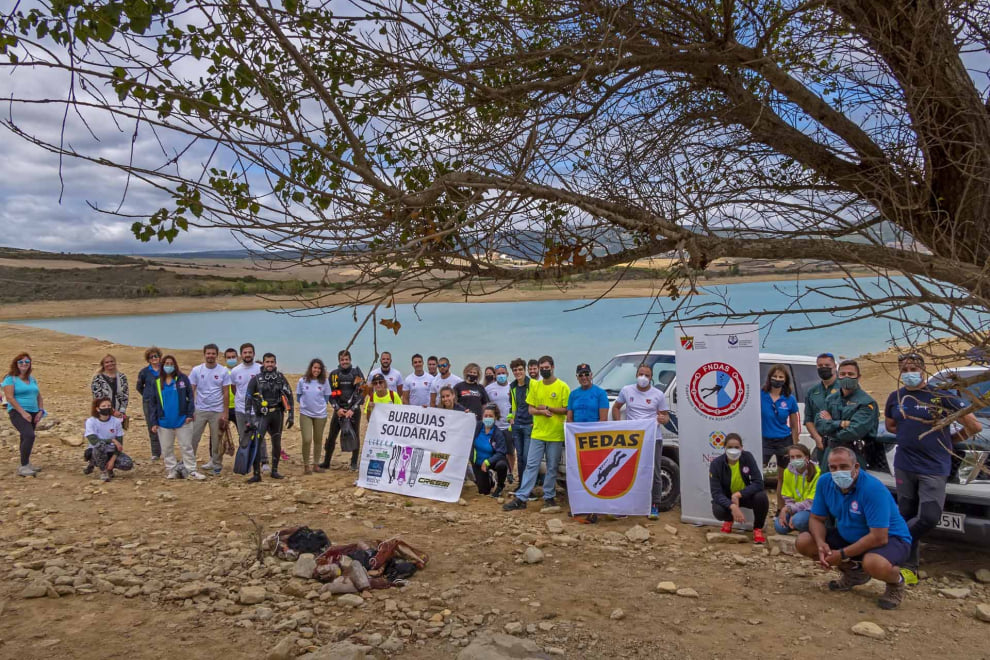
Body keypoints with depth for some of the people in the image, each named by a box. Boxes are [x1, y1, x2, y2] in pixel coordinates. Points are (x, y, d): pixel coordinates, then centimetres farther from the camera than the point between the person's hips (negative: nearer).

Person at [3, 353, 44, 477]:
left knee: (25, 438, 14)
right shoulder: (11, 378, -3)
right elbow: (9, 397, -12)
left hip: (32, 413, 7)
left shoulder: (32, 379, 17)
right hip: (17, 412, -7)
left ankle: (26, 464, 25)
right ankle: (23, 467, -21)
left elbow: (39, 397, 20)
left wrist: (40, 411, 5)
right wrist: (23, 412, -17)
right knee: (29, 435, -24)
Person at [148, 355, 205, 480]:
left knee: (186, 446, 2)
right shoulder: (157, 382, 5)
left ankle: (191, 470, 8)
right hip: (164, 422, 2)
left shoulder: (182, 378, -1)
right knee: (166, 448, 9)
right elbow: (153, 403, 8)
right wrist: (153, 422, 2)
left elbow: (190, 396, -1)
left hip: (182, 420, -2)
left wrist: (190, 414, -10)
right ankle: (171, 469, 21)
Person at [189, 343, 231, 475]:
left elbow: (226, 393, 0)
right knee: (193, 438, -1)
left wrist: (225, 412, -5)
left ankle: (216, 465, 17)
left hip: (217, 411, -1)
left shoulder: (223, 371, -1)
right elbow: (191, 391, 3)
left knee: (217, 440, 6)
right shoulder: (196, 370, 2)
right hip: (200, 410, 1)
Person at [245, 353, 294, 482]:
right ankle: (257, 474, -10)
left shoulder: (280, 378, 4)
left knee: (277, 443, 10)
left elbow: (289, 396, 7)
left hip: (277, 414, 2)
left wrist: (290, 415, 2)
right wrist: (251, 417, -8)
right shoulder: (256, 379, -1)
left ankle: (274, 470, 23)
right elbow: (248, 398, -2)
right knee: (256, 443, -14)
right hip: (262, 414, -2)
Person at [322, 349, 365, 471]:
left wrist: (352, 409, -12)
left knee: (355, 436, 3)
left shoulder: (357, 373, -1)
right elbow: (330, 393, 5)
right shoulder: (334, 374, 5)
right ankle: (326, 462, 12)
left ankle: (354, 463, 12)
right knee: (331, 436, 2)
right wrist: (337, 408, -7)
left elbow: (361, 392, -5)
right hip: (339, 409, 2)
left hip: (354, 409, -2)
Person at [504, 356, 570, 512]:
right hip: (537, 433, 3)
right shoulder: (535, 386, 9)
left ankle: (549, 497, 18)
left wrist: (547, 407, -14)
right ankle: (521, 498, 2)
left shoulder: (562, 387, -4)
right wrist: (542, 412, -13)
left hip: (556, 435, -3)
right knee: (531, 465, 2)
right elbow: (531, 409, 8)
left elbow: (566, 410, -6)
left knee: (552, 467, 7)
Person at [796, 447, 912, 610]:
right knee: (804, 542, -8)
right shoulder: (825, 482, -11)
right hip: (849, 536, 7)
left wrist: (842, 554, -26)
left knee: (874, 563, -41)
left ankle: (896, 581, -1)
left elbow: (879, 538, -31)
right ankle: (854, 572, 15)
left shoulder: (873, 488, -30)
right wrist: (821, 543, -23)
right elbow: (817, 518, -1)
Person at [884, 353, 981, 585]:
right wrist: (913, 435, 10)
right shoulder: (895, 398, 5)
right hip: (904, 466, 4)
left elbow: (974, 426, -4)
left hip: (934, 468, -3)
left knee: (929, 518, -12)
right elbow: (890, 426, 21)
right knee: (907, 516, 8)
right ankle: (909, 567, 18)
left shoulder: (941, 396, -8)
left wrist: (950, 439, 5)